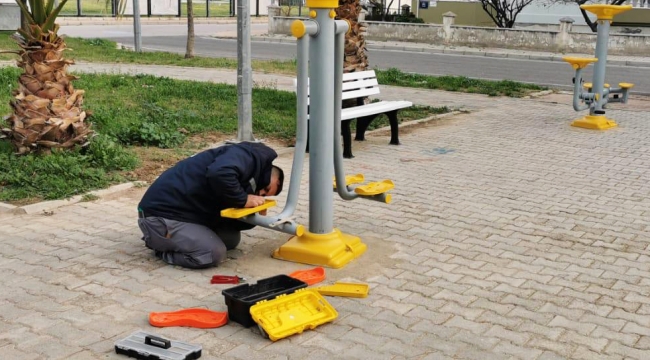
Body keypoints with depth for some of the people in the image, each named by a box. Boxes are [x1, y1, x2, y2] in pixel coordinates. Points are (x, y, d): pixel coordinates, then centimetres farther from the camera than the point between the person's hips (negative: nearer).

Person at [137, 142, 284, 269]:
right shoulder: (246, 156, -15)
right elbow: (219, 174, -37)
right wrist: (243, 200, -22)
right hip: (161, 214, -10)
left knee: (231, 238, 16)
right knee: (214, 253, -19)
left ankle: (163, 240, 17)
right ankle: (161, 246, 3)